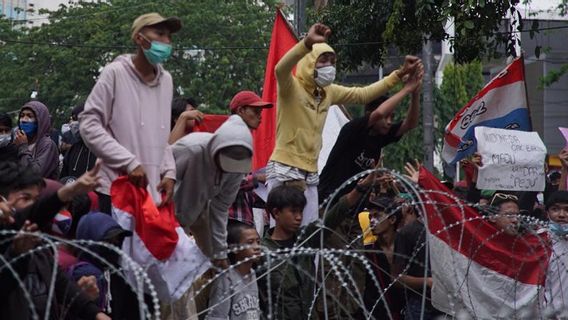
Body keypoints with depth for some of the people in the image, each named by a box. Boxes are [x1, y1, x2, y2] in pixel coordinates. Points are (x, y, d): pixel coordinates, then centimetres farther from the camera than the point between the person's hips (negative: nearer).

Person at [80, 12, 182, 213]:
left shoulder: (166, 80, 13)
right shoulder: (115, 73, -4)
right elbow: (88, 125, -9)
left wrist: (169, 172, 4)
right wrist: (129, 162, -16)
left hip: (154, 192, 5)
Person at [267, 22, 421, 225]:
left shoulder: (328, 92, 12)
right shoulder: (291, 88, -9)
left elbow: (363, 95, 20)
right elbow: (281, 69, -31)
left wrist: (400, 74, 15)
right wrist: (308, 43, -47)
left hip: (310, 174, 8)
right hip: (284, 170, -8)